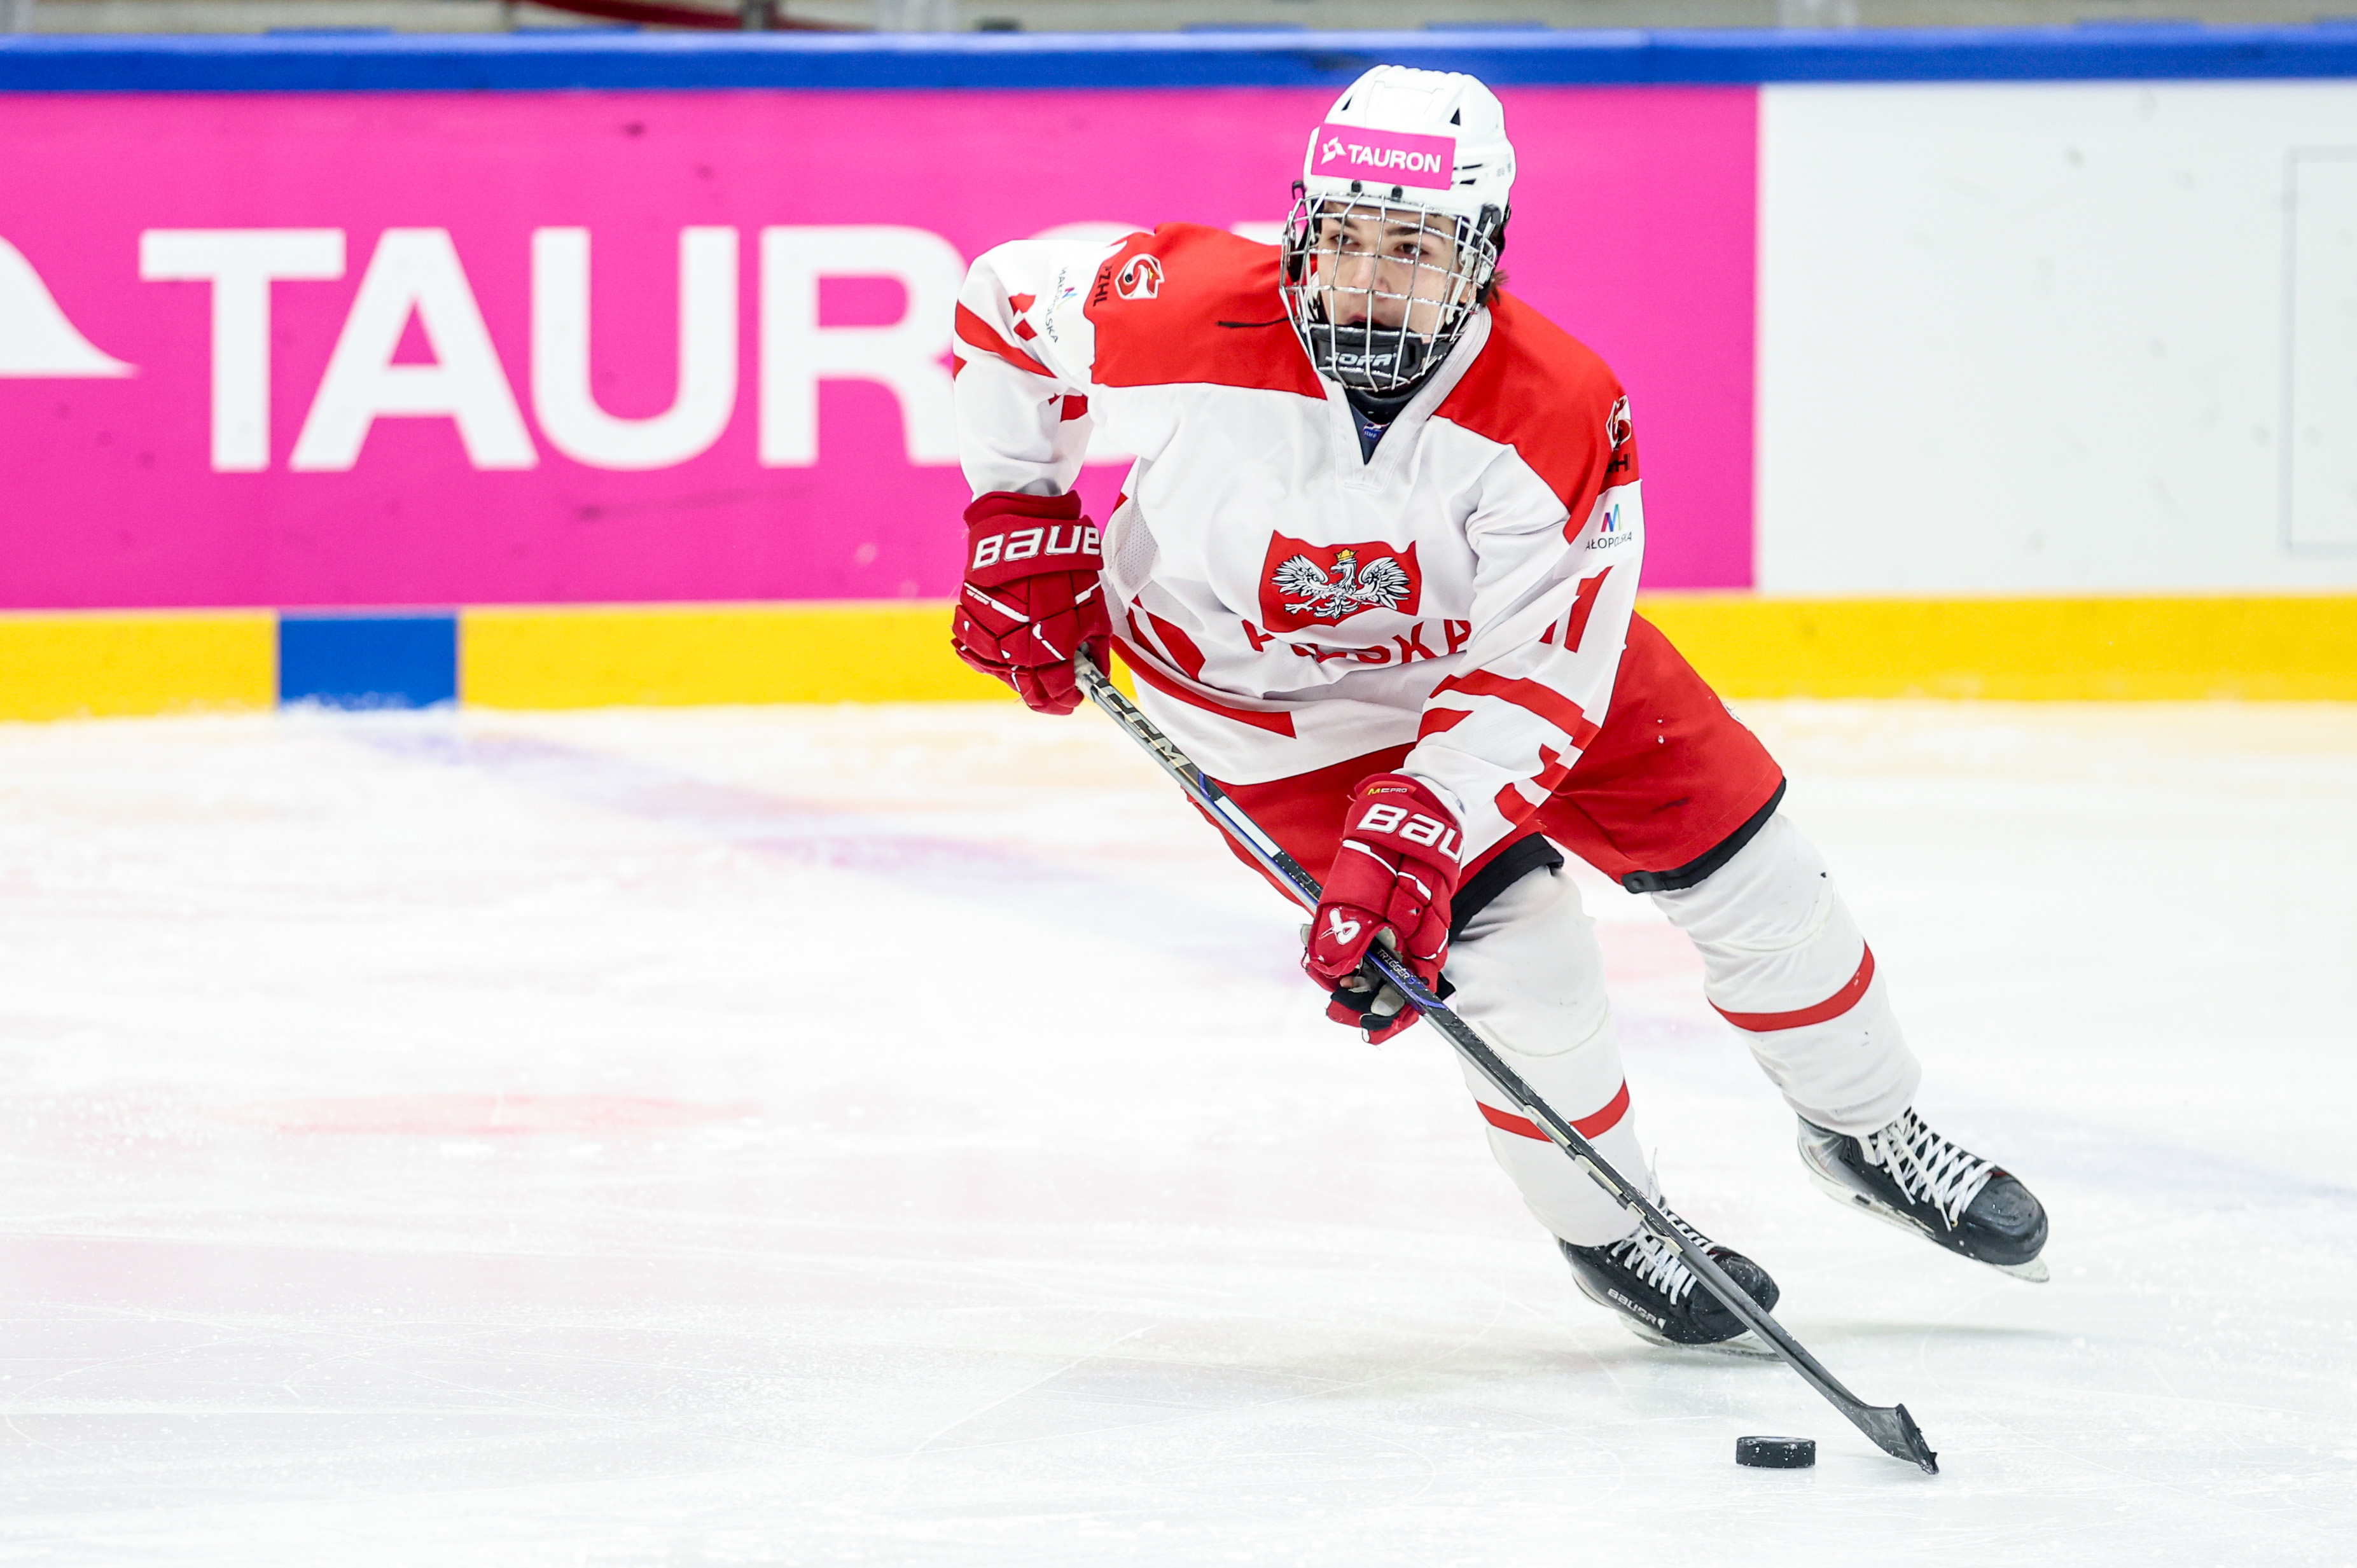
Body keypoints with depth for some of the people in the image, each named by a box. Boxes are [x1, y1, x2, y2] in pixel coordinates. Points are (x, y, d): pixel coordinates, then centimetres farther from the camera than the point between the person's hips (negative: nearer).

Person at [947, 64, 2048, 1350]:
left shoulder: (1560, 415, -32)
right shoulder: (1186, 318, -34)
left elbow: (1535, 685, -29)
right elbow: (1006, 307, -12)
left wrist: (1412, 840, -41)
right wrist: (1021, 529, -10)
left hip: (1485, 648, 2)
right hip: (1267, 692, -2)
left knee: (1743, 869, 6)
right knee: (1510, 946, -14)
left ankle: (1866, 1134, 33)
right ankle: (1601, 1229, 13)